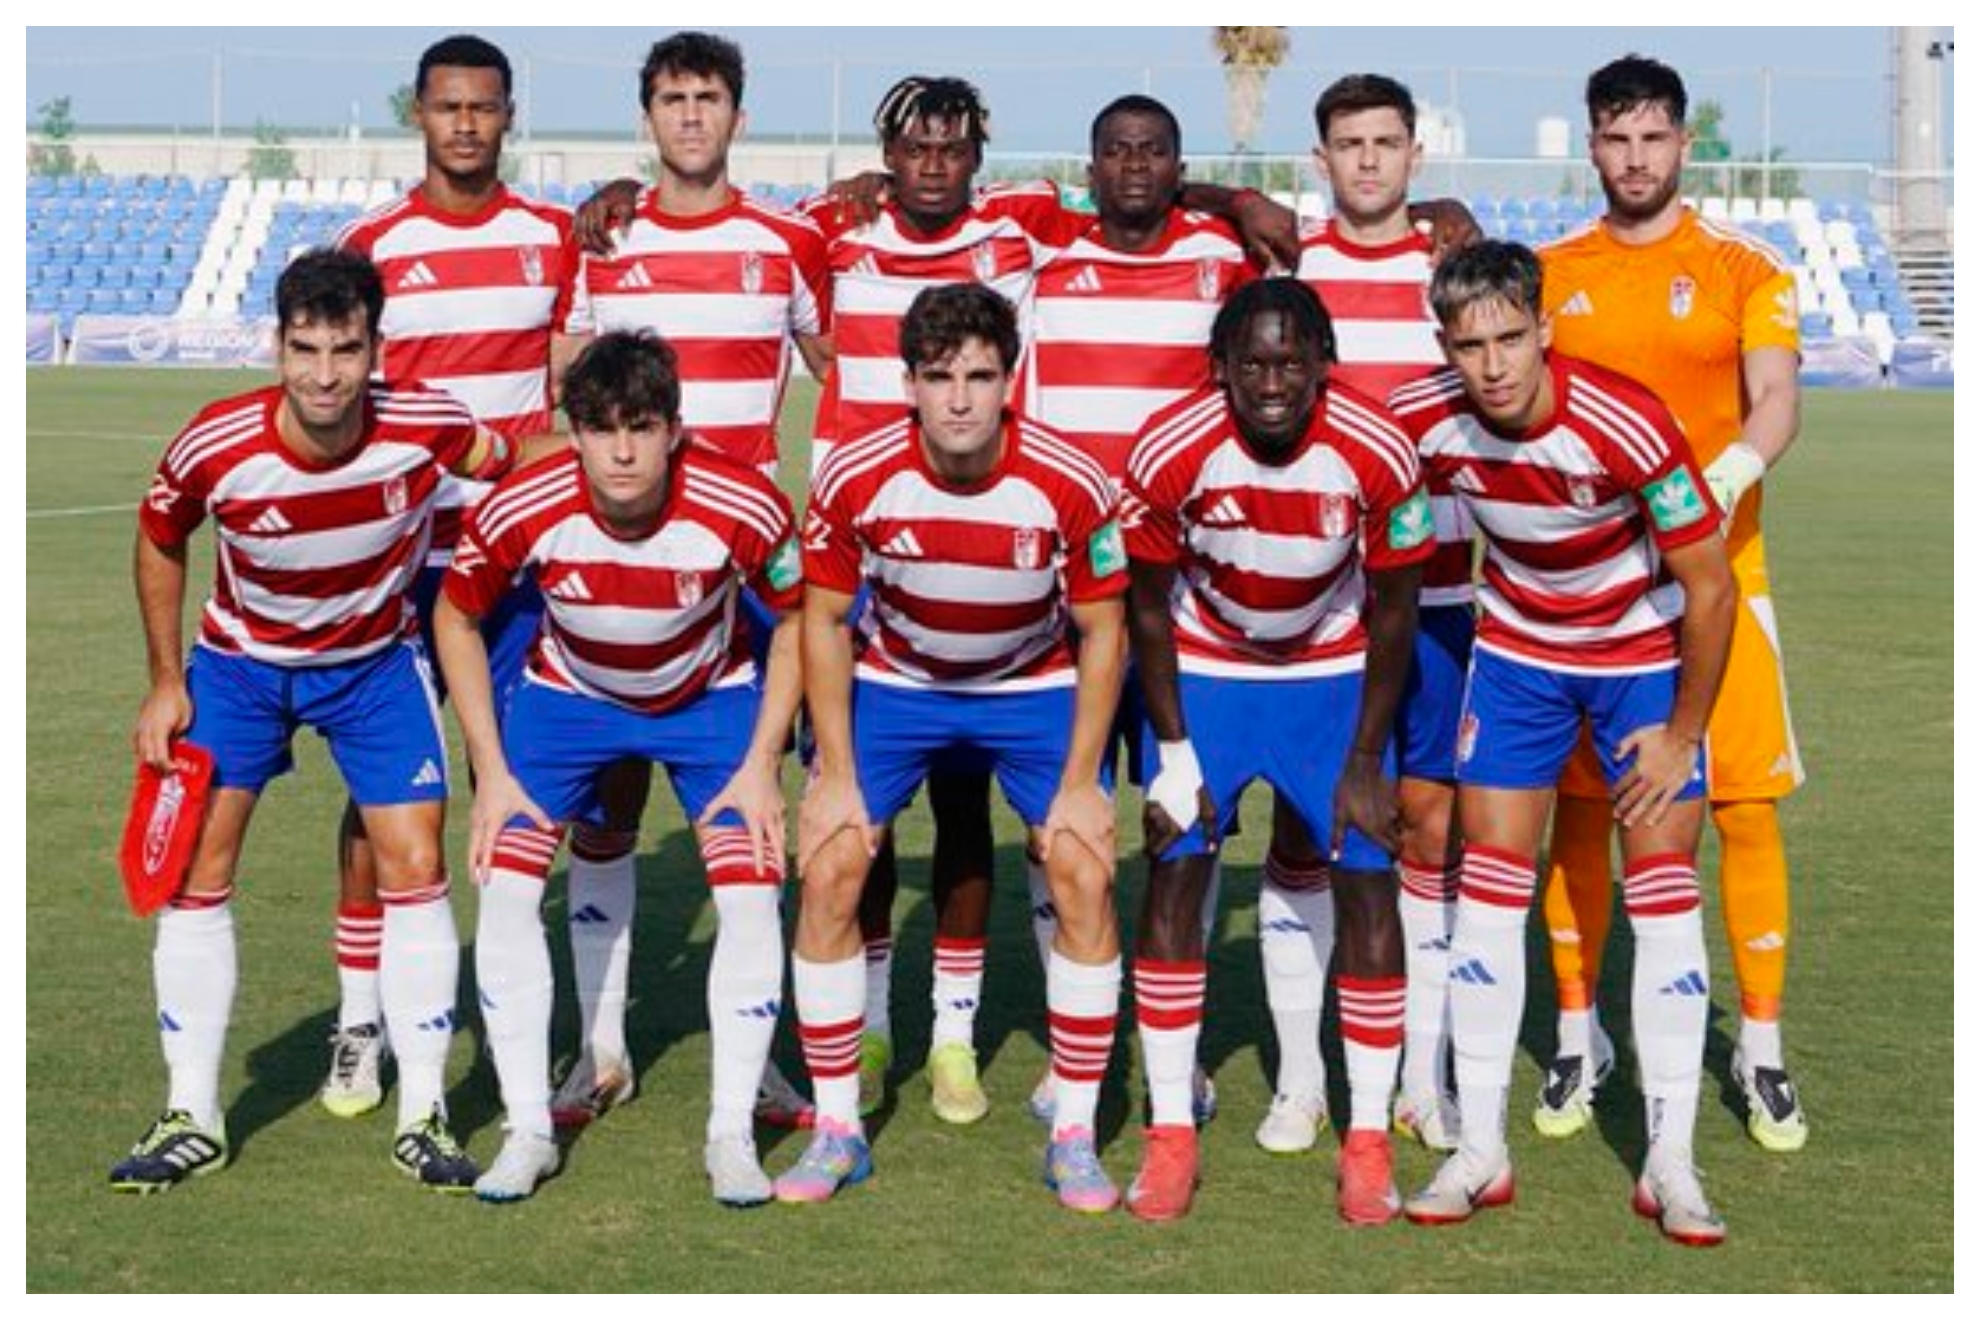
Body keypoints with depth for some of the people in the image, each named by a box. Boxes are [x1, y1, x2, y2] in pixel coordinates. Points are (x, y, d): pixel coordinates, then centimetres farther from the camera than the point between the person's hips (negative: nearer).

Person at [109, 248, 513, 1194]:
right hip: (240, 660, 0)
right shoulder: (215, 448, -27)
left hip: (377, 662, 0)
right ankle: (192, 1116, 9)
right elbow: (159, 541, -5)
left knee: (416, 869, -7)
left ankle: (422, 1116, 5)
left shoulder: (427, 426, -28)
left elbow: (517, 476, -3)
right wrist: (166, 681, -3)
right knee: (197, 874, -3)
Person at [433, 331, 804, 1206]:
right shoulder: (522, 511, -29)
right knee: (504, 888, -12)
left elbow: (797, 619, -12)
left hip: (711, 699, -1)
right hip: (568, 696, 1)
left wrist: (760, 765, -15)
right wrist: (491, 770, -12)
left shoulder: (744, 507, -31)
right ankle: (528, 1131, 1)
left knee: (751, 897, -14)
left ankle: (732, 1133, 1)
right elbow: (456, 617, -9)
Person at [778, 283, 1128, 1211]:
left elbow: (1103, 634, -11)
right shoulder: (854, 480, -22)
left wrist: (1079, 783, -13)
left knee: (1085, 875, -14)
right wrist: (836, 774, -11)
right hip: (893, 683, 1)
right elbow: (824, 620, -8)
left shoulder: (1069, 486, -24)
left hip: (1034, 689, 0)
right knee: (828, 871, -12)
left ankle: (1074, 1136, 0)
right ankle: (836, 1130, 2)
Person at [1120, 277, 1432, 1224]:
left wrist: (1365, 764, -9)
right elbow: (1149, 606, -10)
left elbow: (1393, 612, -11)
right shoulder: (1170, 452, -25)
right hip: (1204, 668, 0)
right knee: (1174, 873, -8)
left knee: (1367, 878, -7)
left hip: (1334, 672, 0)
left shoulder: (1377, 454, -24)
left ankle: (1369, 1137, 4)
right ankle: (1170, 1133, 3)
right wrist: (1173, 753, -11)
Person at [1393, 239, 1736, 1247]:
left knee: (1663, 891, -7)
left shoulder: (1625, 425, -31)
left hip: (1647, 652, -3)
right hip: (1517, 649, 3)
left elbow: (1709, 586, -21)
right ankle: (1480, 1153, 7)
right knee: (1488, 885, -1)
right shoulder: (1423, 421, -20)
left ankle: (1670, 1165, 0)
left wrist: (1680, 734, -14)